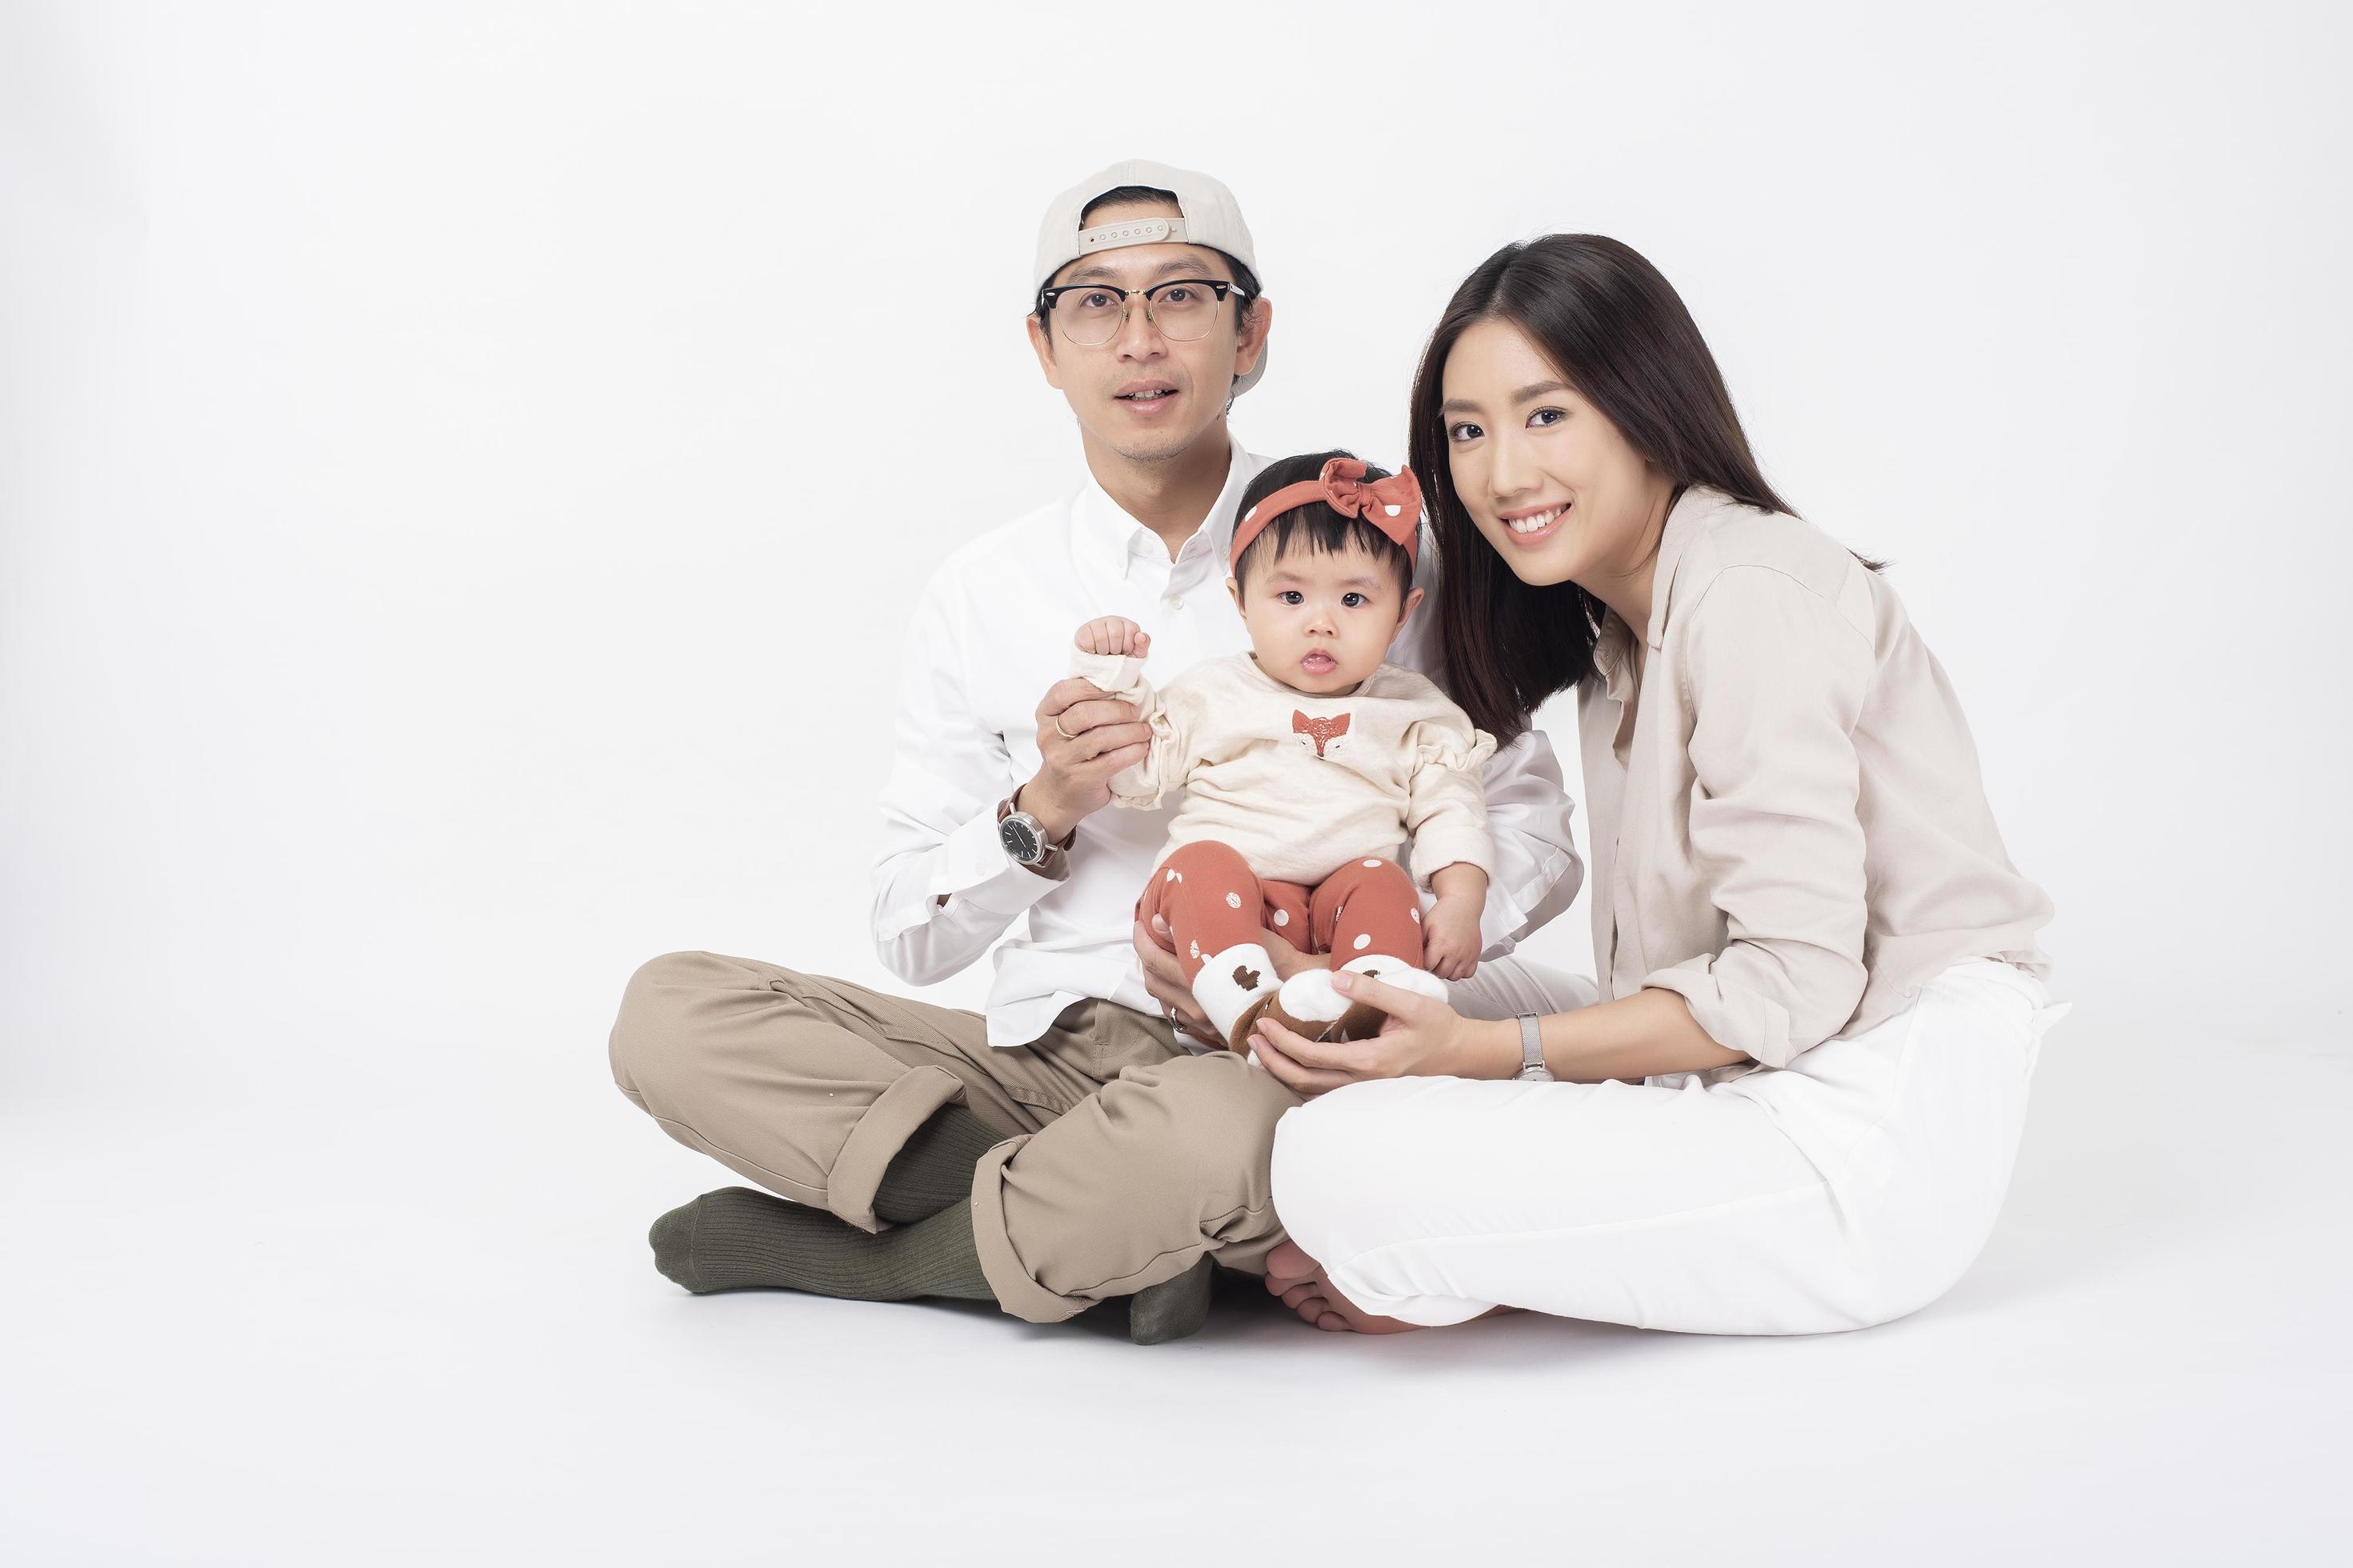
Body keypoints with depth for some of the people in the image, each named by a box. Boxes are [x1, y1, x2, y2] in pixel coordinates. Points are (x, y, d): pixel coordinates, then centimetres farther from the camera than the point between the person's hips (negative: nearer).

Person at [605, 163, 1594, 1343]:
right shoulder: (981, 595, 9)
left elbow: (1530, 832, 2)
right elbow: (910, 935, 8)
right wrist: (1038, 816, -13)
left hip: (1272, 1061, -3)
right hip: (1045, 1053, 3)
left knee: (1217, 1131, -40)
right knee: (668, 1013, -14)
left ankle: (872, 1252, -11)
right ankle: (1112, 1231, -18)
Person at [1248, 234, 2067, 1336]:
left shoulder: (1750, 591, -15)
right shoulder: (1616, 626, 14)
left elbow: (1794, 981, -20)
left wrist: (1482, 1052, -20)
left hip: (1872, 1135, -10)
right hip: (1740, 1092, 10)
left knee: (1339, 1162, -24)